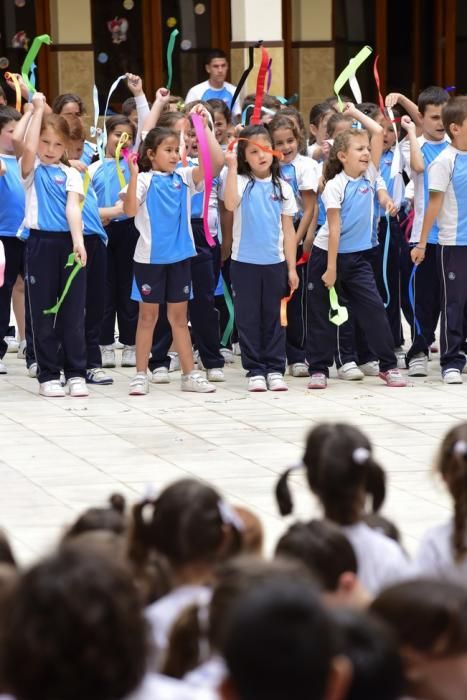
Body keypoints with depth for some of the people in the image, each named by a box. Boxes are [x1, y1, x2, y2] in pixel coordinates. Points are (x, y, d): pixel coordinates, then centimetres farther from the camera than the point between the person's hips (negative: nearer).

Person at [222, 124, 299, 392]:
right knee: (248, 318, 2)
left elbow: (288, 230, 8)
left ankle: (275, 370, 12)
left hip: (275, 262, 2)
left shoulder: (282, 187, 7)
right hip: (244, 262, -2)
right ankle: (255, 371, 8)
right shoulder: (241, 182, -2)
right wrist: (232, 168, -26)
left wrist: (291, 268, 4)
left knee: (274, 317, 6)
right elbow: (231, 204, -26)